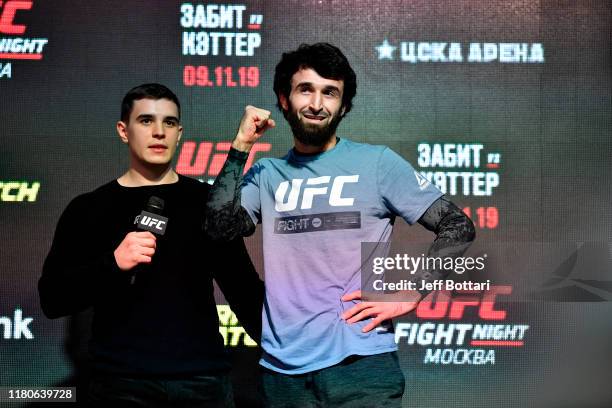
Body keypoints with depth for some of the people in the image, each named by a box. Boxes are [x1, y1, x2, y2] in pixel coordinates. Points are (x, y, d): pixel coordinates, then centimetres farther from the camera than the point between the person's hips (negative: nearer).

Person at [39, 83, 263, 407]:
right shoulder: (88, 209, 1)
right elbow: (52, 300, -3)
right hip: (121, 381, -1)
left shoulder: (207, 201, 4)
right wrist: (113, 264, -18)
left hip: (204, 378, 2)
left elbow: (242, 285, 8)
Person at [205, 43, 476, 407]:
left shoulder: (377, 162, -1)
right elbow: (220, 227, -7)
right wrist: (241, 147, -5)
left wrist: (408, 295, -10)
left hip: (360, 363, -2)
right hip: (282, 367, 3)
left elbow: (458, 227, -2)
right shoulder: (267, 174, 8)